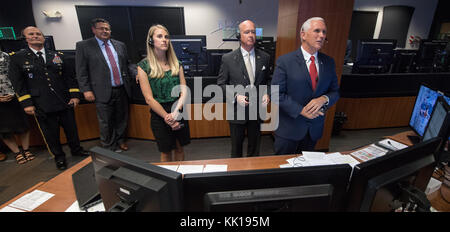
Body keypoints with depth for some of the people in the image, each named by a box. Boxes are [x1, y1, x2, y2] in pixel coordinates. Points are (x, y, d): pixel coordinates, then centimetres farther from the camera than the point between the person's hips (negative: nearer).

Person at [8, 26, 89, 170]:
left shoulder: (58, 56, 9)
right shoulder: (17, 58, 4)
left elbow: (69, 76, 7)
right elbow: (17, 82, 0)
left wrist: (75, 95, -2)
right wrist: (27, 103, -8)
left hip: (65, 102, 2)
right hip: (42, 106, -1)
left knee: (71, 128, 11)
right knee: (51, 133, 9)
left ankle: (76, 149, 33)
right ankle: (59, 156, 28)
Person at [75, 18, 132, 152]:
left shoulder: (120, 45, 13)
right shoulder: (83, 46, 1)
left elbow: (127, 64, 19)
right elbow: (81, 71, -2)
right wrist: (86, 90, -9)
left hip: (122, 90, 4)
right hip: (103, 92, -3)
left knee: (122, 118, 14)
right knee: (106, 122, 6)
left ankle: (120, 140, 34)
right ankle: (109, 146, 24)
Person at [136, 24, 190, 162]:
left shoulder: (176, 63, 5)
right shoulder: (144, 66, -6)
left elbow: (184, 91, -1)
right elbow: (149, 99, -10)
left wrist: (175, 113, -15)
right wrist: (167, 117, -14)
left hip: (179, 111, 4)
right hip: (159, 114, -3)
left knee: (179, 148, 16)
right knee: (166, 153, 11)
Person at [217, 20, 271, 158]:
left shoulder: (265, 57, 1)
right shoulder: (228, 58, -7)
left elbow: (267, 80, 11)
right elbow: (221, 83, -4)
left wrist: (267, 93, -8)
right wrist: (235, 96, -19)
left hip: (257, 109, 2)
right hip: (237, 110, -2)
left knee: (254, 145, 19)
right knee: (236, 146, 17)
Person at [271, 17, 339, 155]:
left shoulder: (329, 62, 4)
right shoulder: (285, 61, -11)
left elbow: (335, 91, 8)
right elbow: (277, 94, -14)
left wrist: (324, 99, -15)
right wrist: (301, 110, -20)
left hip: (315, 128, 5)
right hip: (289, 128, -4)